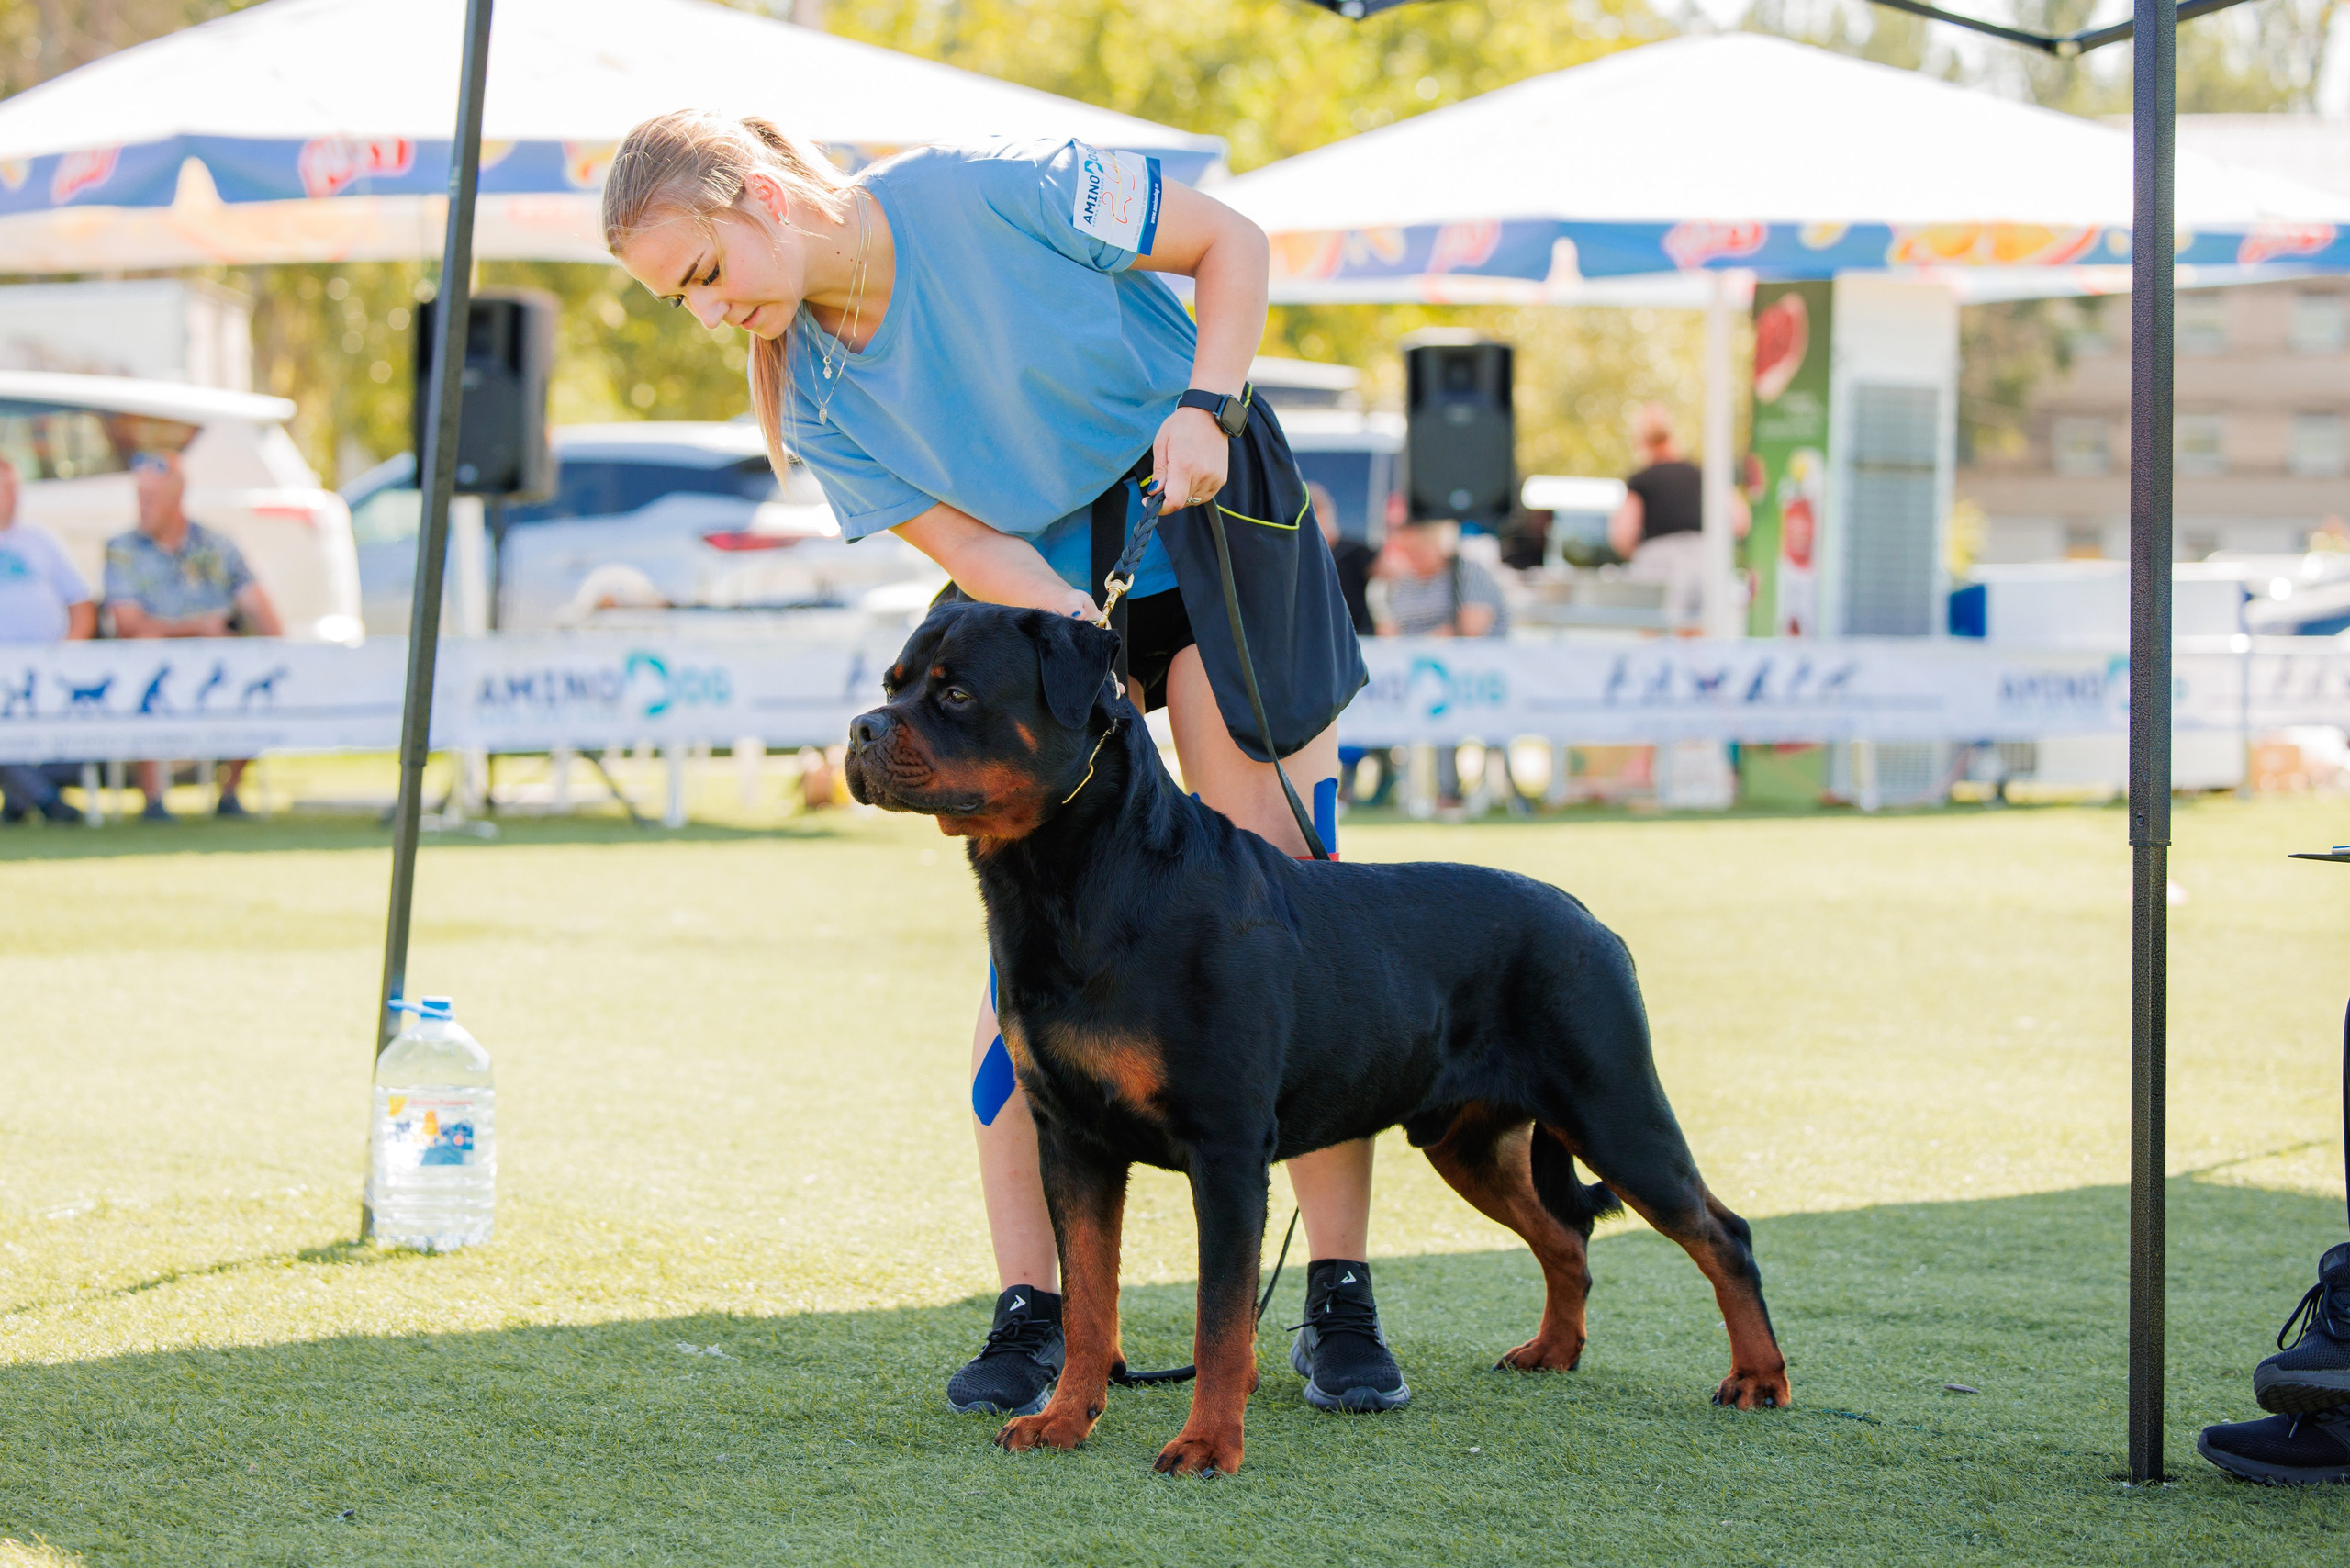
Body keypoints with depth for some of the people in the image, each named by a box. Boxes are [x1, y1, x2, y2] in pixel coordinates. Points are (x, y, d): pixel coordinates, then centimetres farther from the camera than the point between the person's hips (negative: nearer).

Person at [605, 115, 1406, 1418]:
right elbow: (968, 544, -13)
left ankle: (1340, 1306, -2)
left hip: (1216, 523, -3)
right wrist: (1075, 632, -30)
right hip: (1047, 582, 4)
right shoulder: (817, 393, -10)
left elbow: (1229, 242, -13)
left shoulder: (988, 197, -24)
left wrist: (1205, 405, -25)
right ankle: (1030, 1312, -4)